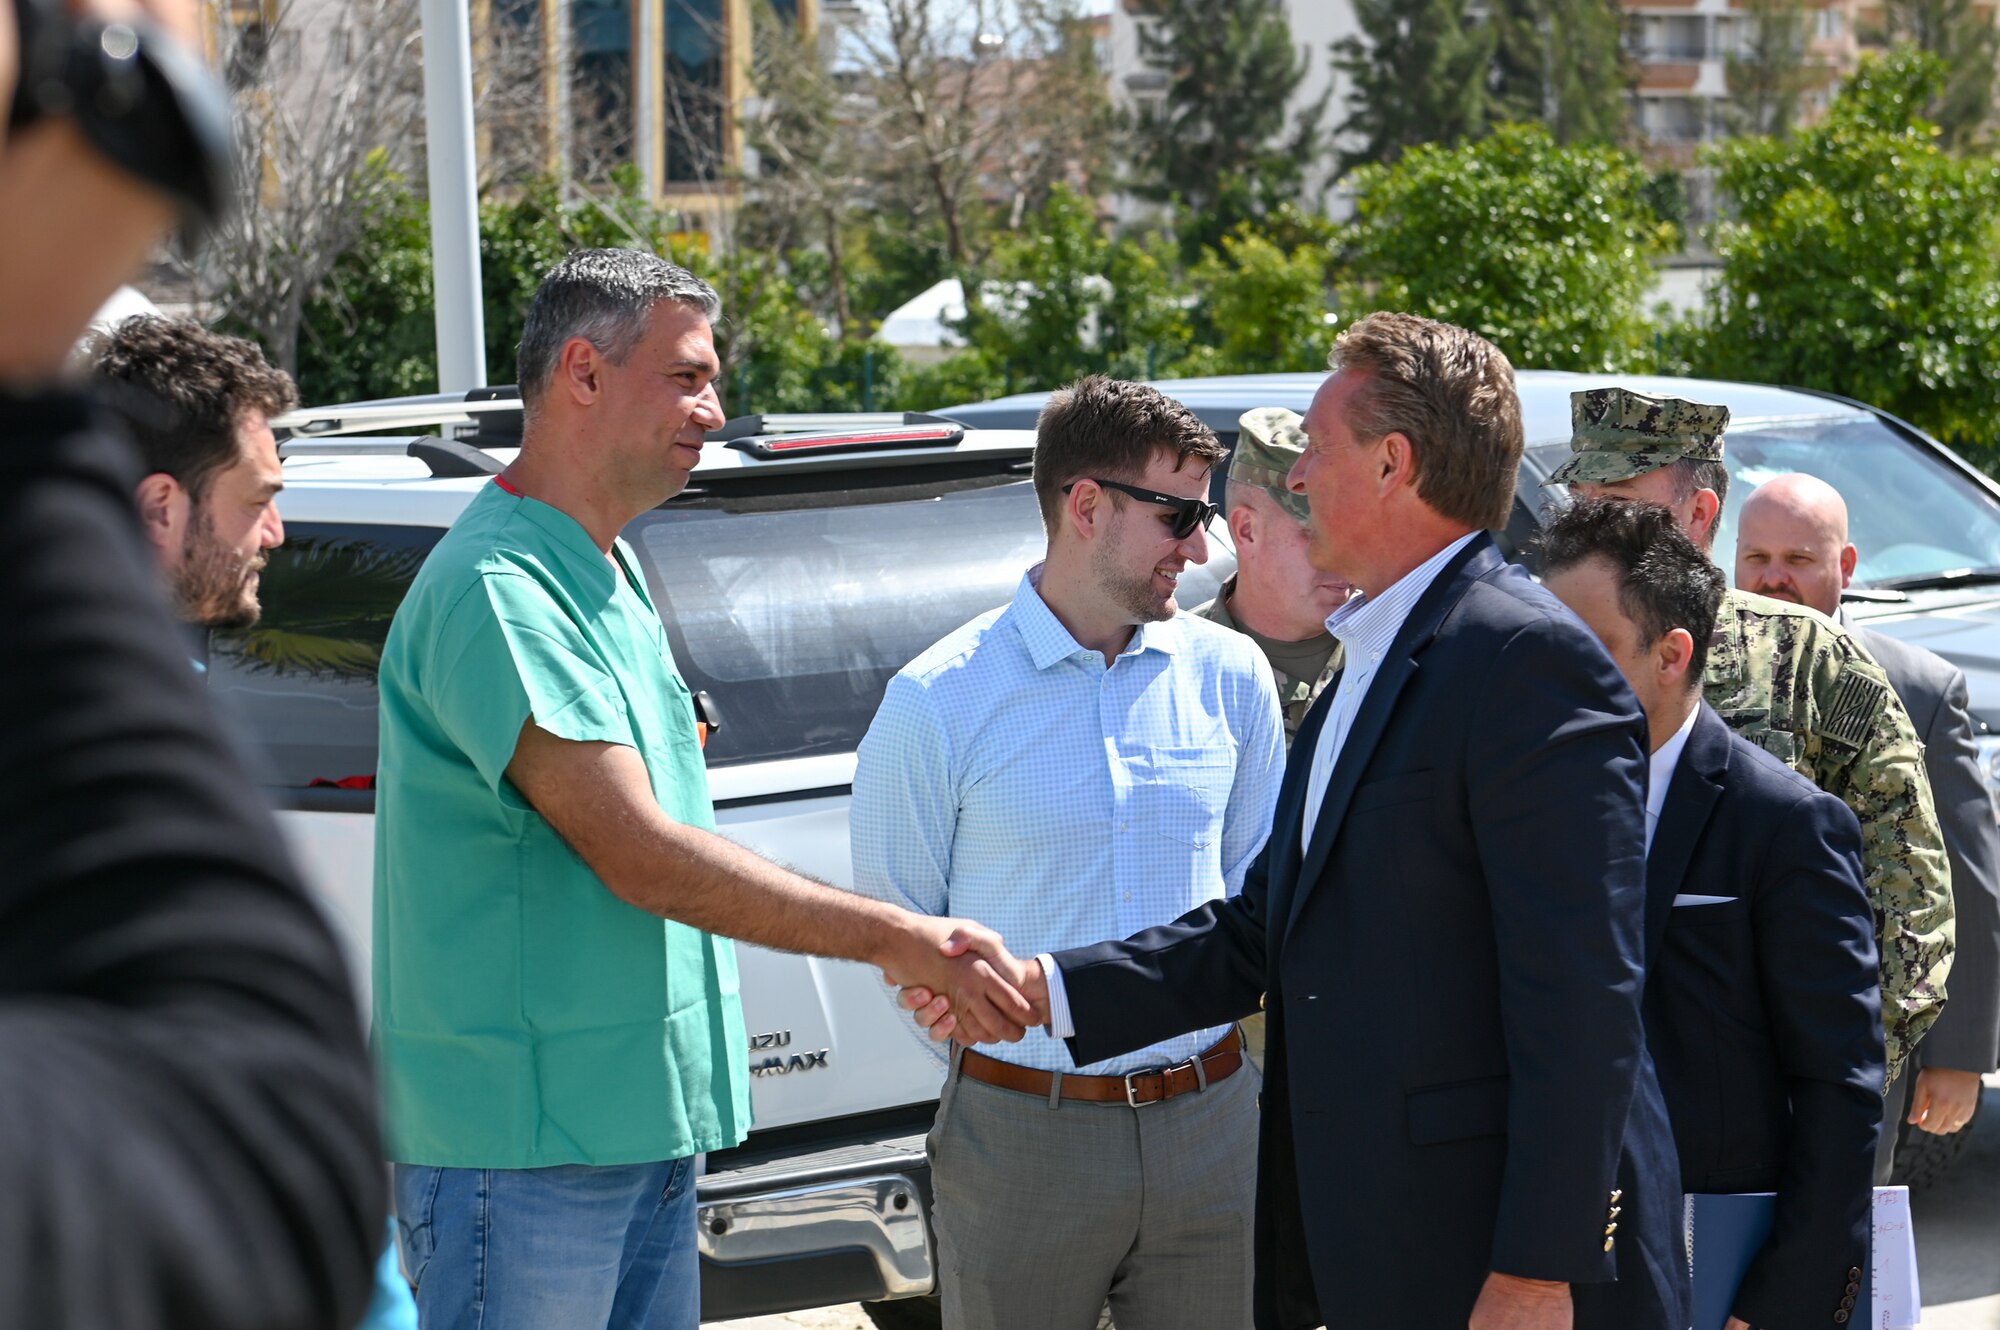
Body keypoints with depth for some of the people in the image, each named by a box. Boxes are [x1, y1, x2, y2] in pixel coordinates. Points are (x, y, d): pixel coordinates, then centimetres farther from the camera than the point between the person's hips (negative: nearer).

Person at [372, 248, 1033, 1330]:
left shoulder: (606, 575, 15)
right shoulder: (497, 591, -18)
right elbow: (641, 858, -23)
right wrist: (900, 941, -20)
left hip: (643, 1120, 10)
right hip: (524, 1146, -10)